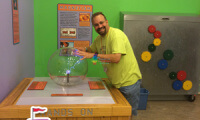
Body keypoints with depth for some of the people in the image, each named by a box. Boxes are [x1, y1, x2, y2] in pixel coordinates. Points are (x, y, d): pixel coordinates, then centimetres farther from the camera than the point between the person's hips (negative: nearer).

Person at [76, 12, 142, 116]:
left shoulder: (116, 34, -19)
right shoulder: (99, 39, 6)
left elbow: (116, 58, -30)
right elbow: (91, 50, 24)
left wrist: (94, 55, -27)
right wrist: (85, 50, 0)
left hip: (129, 81, -8)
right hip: (116, 83, 8)